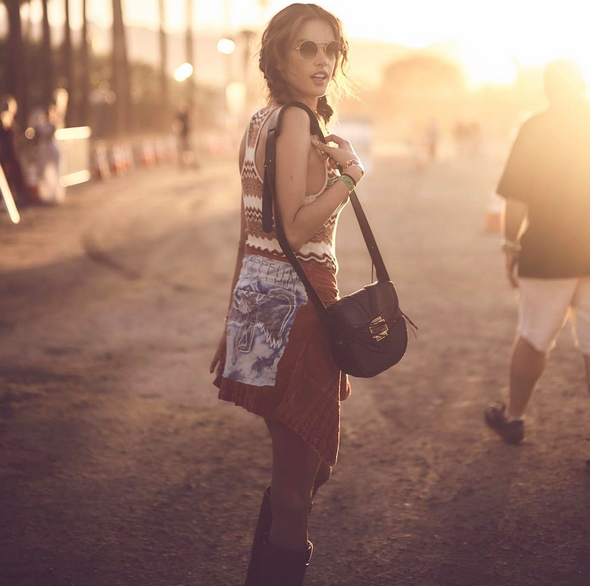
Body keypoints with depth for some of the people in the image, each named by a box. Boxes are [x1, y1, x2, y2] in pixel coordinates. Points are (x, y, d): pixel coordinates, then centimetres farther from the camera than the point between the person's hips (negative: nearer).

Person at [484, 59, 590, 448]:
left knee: (533, 339, 12)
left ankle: (514, 418, 26)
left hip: (547, 254, -2)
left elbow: (516, 198, -8)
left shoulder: (536, 130, -6)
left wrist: (511, 247, 0)